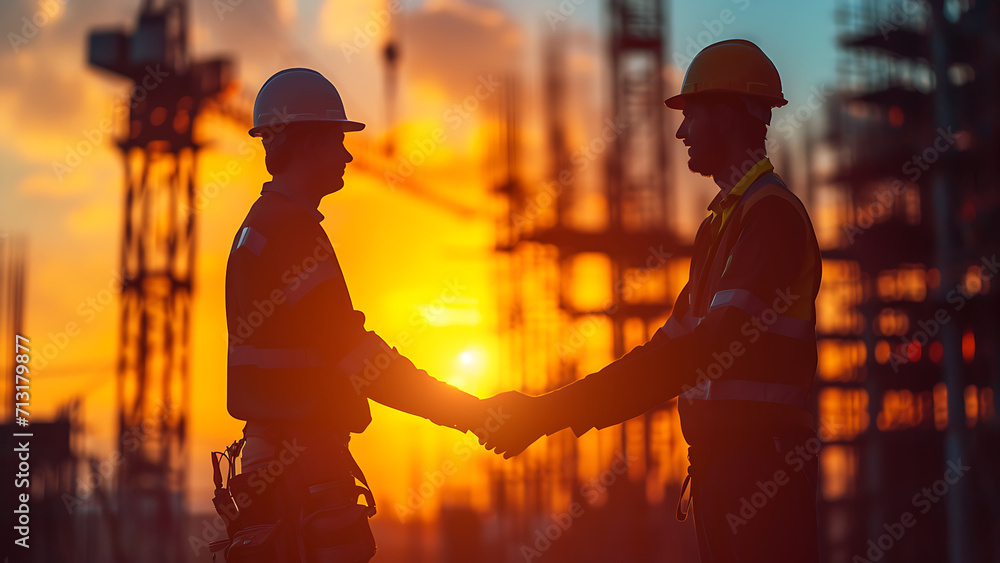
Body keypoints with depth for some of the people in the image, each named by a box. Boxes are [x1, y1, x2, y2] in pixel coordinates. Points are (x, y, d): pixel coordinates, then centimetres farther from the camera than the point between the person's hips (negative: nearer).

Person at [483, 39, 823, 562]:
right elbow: (673, 347, 19)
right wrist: (553, 409, 7)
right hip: (717, 458, 9)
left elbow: (714, 347, -23)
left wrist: (556, 411, -25)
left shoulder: (773, 214, -11)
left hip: (760, 458, -9)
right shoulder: (717, 223, 20)